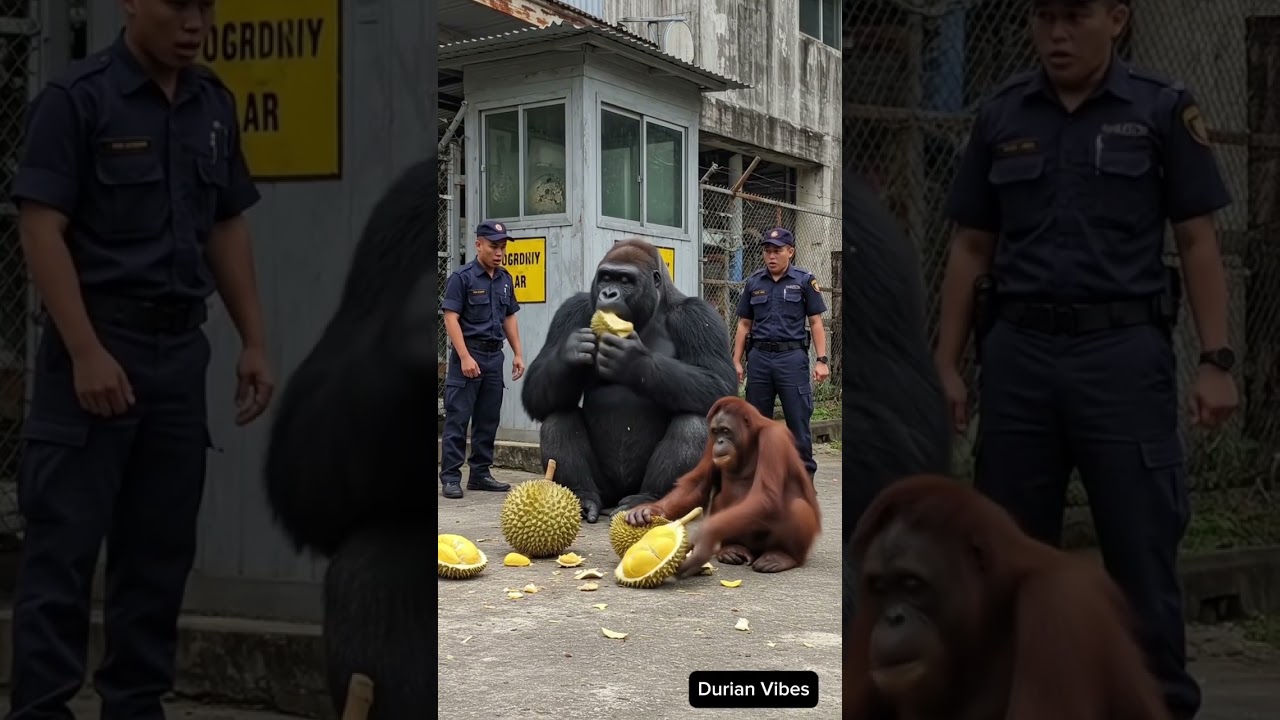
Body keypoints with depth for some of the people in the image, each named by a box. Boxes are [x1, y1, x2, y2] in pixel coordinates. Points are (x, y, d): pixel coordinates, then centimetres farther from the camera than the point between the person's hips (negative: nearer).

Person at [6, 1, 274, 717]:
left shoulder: (215, 105, 10)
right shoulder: (77, 98, -10)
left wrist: (255, 341, 7)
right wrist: (86, 351, -20)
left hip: (181, 349, 7)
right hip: (96, 347, -6)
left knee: (160, 550, 10)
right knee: (64, 548, -3)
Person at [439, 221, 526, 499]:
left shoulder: (505, 279, 13)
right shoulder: (462, 277, -7)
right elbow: (451, 318, -12)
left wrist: (518, 354, 12)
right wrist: (465, 357, -19)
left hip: (494, 355, 7)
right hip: (468, 354, -6)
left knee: (488, 419, 10)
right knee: (458, 418, -4)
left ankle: (480, 474, 18)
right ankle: (450, 477, -1)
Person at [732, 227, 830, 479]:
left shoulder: (805, 281, 3)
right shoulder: (754, 283, 10)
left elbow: (816, 323, 2)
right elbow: (744, 325, 13)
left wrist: (821, 360, -7)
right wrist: (736, 361, 7)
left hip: (792, 356, -3)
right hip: (759, 357, 3)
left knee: (798, 421, -2)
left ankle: (805, 476, 5)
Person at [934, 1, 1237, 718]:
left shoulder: (1164, 110, 1)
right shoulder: (1001, 117, 9)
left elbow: (1198, 243, 1)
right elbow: (971, 249, 10)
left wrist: (1218, 361, -7)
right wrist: (948, 363, 5)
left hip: (1125, 351, -3)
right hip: (1017, 353, 3)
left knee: (1143, 548, 1)